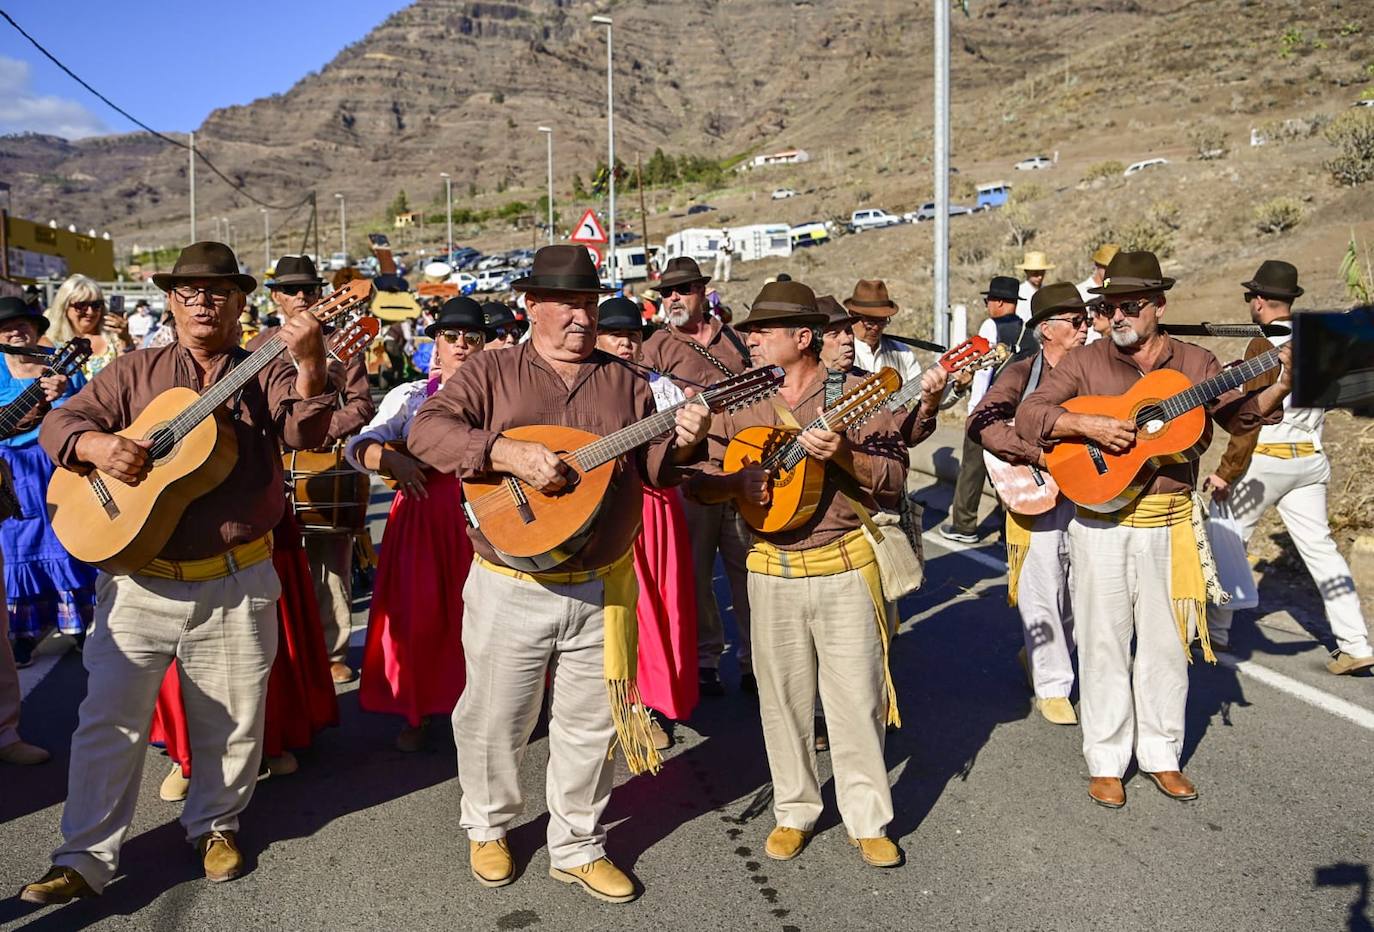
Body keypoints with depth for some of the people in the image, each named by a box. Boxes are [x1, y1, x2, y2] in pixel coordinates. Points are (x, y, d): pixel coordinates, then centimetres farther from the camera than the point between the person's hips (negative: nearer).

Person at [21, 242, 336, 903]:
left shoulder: (264, 372, 1)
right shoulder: (134, 372, 8)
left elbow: (303, 433, -16)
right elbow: (59, 423, 5)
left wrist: (309, 365, -33)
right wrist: (95, 444, -17)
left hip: (237, 585, -1)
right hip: (138, 581, 1)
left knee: (231, 722, 11)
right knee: (108, 721, 5)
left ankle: (215, 823, 33)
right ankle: (86, 857, 19)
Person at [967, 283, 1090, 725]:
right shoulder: (1022, 374, -6)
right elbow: (981, 423, -20)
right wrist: (1039, 453, -25)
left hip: (1087, 494, 5)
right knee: (1042, 592, 0)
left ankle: (1039, 655, 36)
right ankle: (1051, 686, 16)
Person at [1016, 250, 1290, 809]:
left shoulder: (1194, 363, 6)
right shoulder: (1085, 363, 0)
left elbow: (1242, 416, 6)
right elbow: (1029, 415, -7)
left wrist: (1278, 388, -12)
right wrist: (1087, 425, -21)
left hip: (1170, 522, 2)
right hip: (1100, 521, -2)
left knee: (1167, 641, 10)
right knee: (1104, 641, 5)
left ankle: (1161, 754, 27)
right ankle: (1106, 762, 18)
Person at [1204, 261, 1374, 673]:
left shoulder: (1263, 345, -13)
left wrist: (1227, 472, -13)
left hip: (1266, 458, -7)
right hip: (1311, 458, 7)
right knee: (1319, 547, 8)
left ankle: (1215, 629, 15)